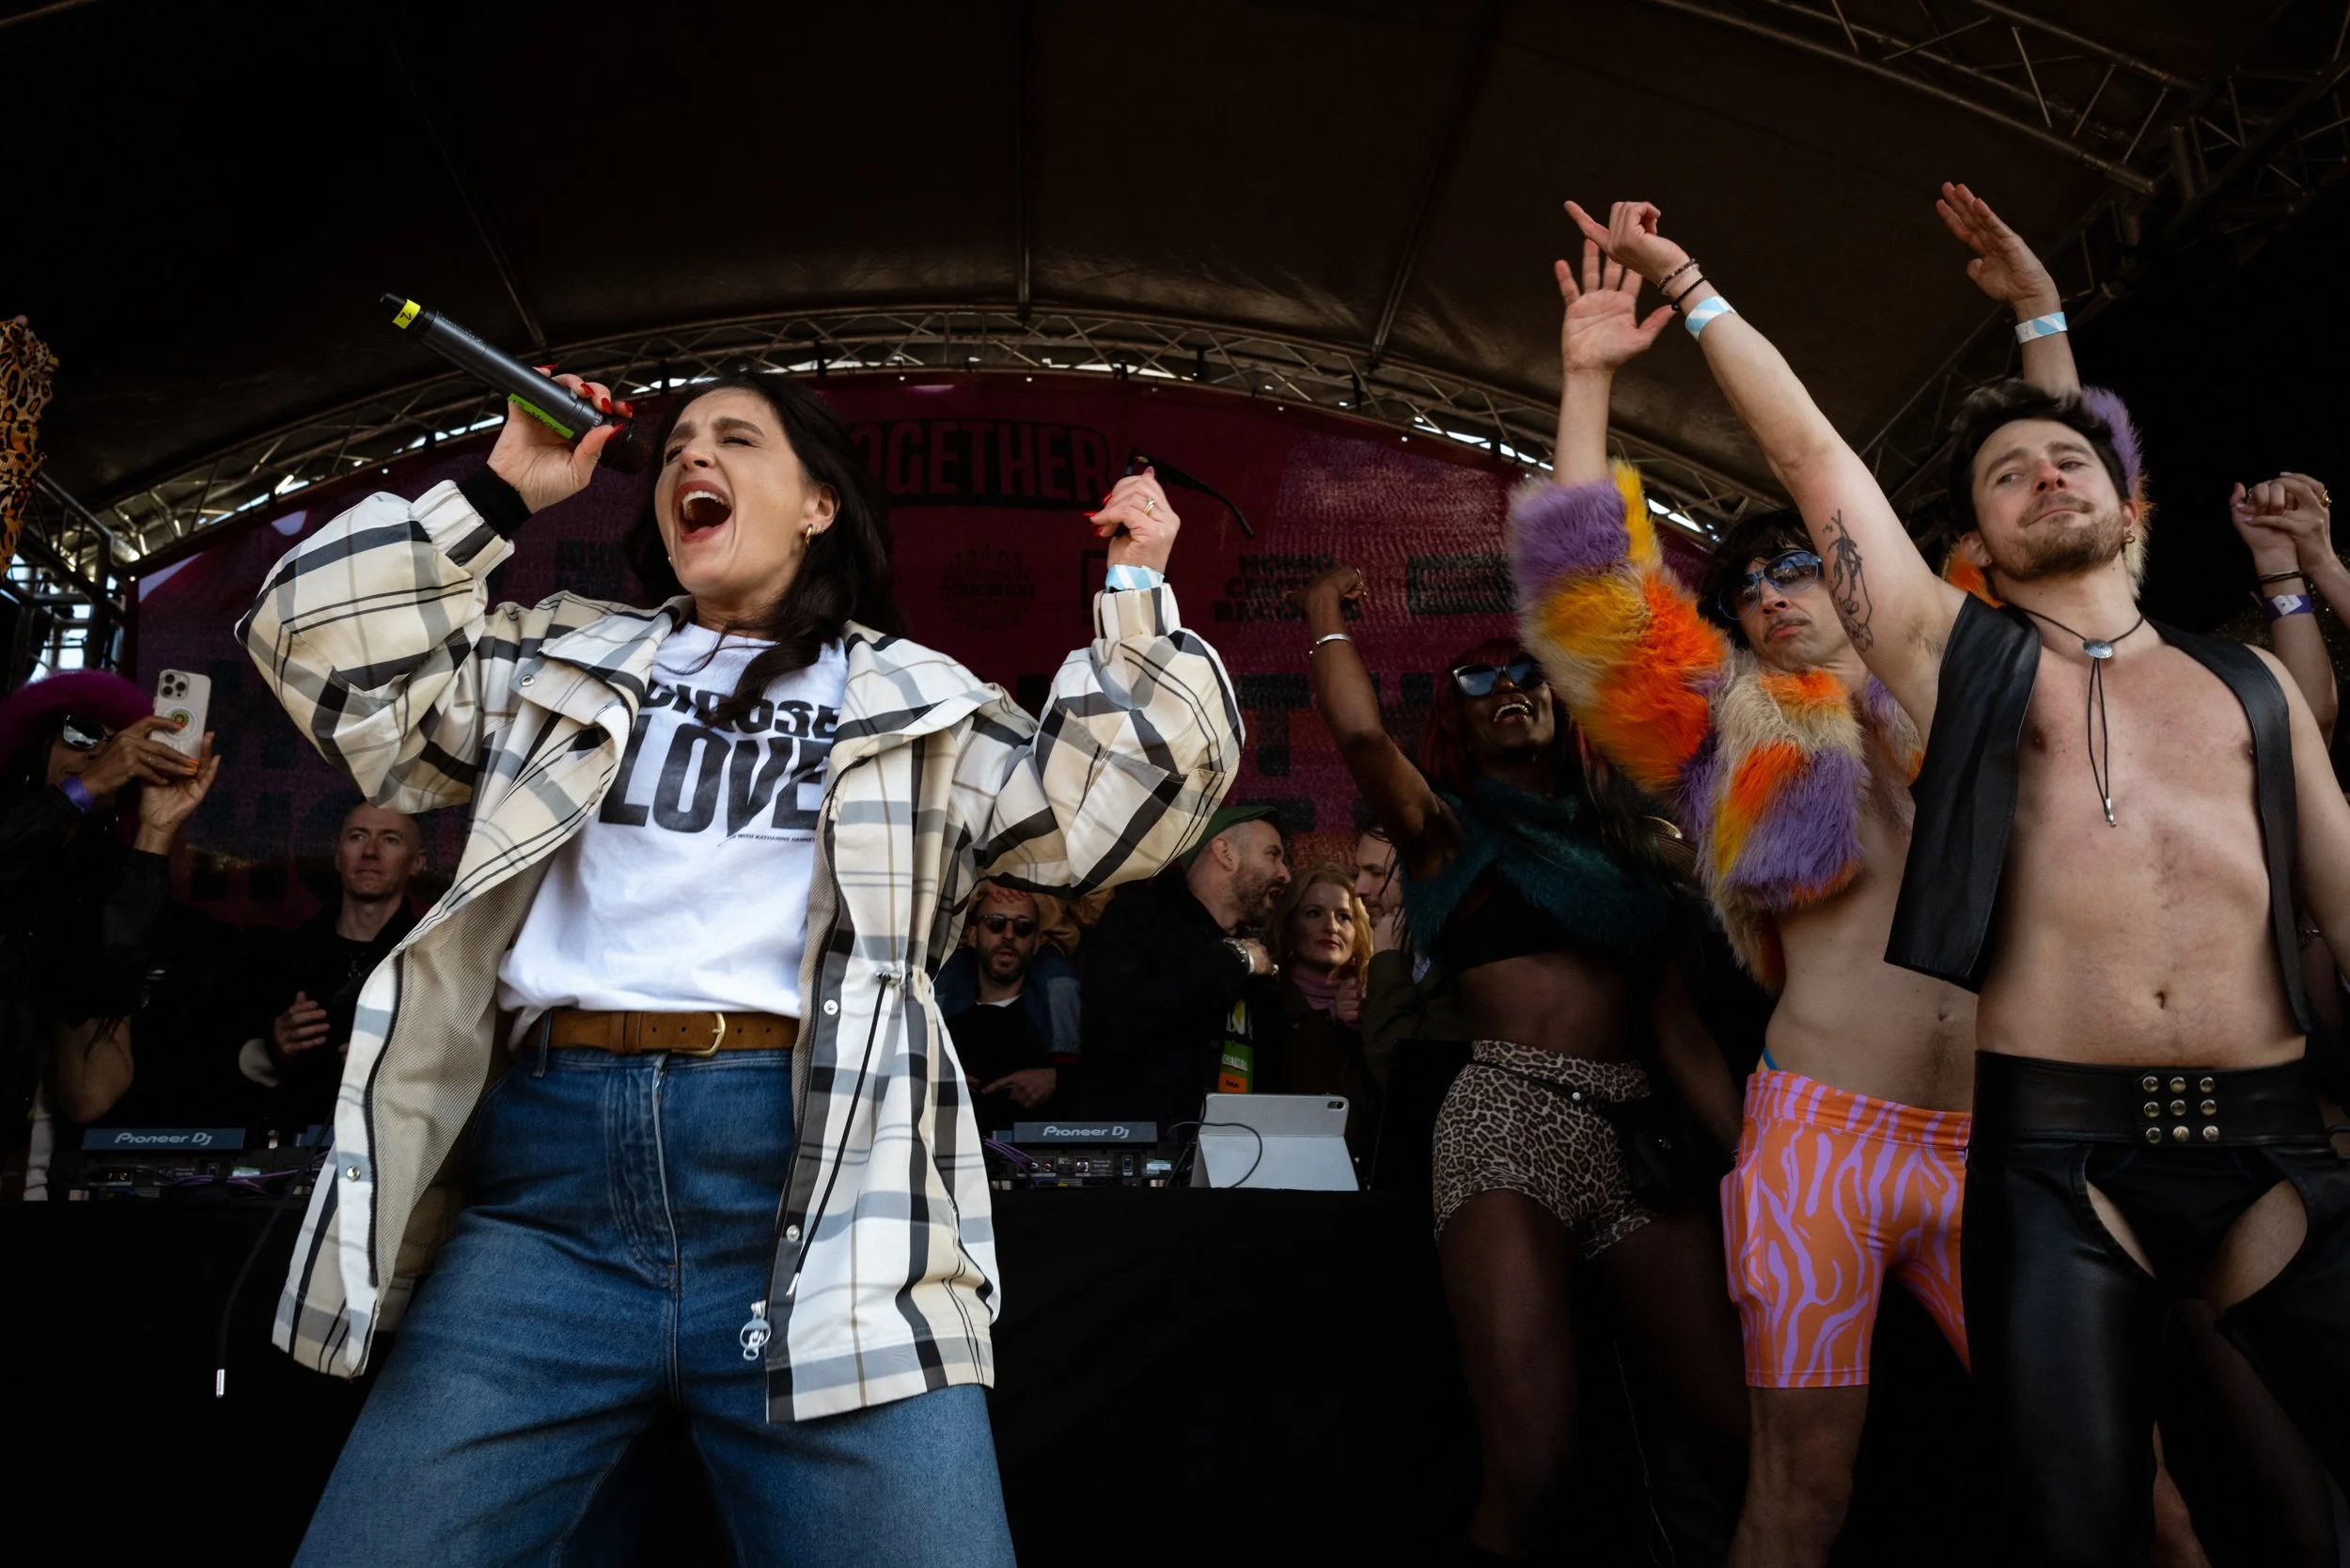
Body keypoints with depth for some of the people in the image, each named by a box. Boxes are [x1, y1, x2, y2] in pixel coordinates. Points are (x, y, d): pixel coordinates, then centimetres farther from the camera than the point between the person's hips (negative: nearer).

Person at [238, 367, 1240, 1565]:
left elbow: (1110, 807, 13)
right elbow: (328, 655, 20)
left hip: (819, 1178, -1)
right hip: (549, 1168, 2)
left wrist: (1136, 594, 9)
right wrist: (495, 493, 17)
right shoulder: (559, 657, 24)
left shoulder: (920, 702, 20)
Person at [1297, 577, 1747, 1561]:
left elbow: (1675, 1018, 19)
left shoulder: (1610, 835, 23)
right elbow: (1359, 733, -12)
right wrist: (1326, 617, 6)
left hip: (1638, 1126, 5)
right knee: (1529, 1465, -16)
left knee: (1747, 1426, -4)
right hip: (1510, 1114, -5)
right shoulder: (1446, 825, 10)